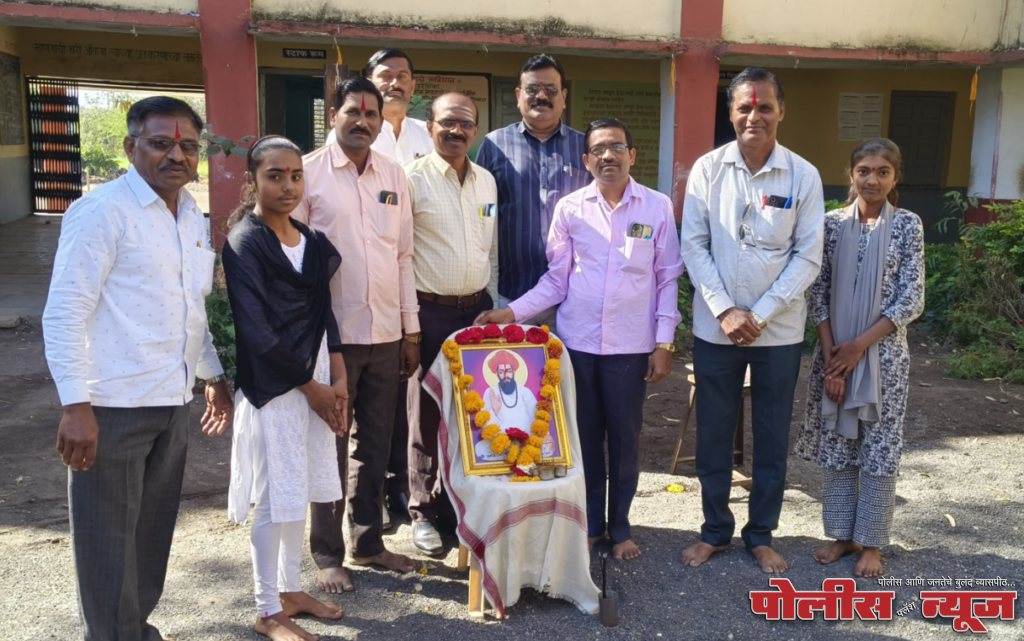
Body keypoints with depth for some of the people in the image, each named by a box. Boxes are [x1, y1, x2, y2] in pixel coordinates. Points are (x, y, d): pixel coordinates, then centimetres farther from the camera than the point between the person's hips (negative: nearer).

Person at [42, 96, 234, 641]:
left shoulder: (193, 218, 12)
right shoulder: (102, 211, -11)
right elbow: (63, 314, -14)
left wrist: (215, 378, 22)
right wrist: (75, 406, -18)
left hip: (172, 402, 7)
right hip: (113, 406, -7)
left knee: (154, 528, 17)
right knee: (108, 536, 6)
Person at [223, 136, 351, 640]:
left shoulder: (311, 241, 10)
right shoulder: (245, 243, -10)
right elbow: (257, 331, -15)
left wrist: (337, 379, 2)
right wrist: (311, 386, -10)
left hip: (316, 382, 6)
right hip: (272, 387, -6)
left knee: (300, 493, 14)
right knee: (275, 499, 1)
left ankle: (290, 590, 31)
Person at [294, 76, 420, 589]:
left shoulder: (394, 175, 11)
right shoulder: (309, 171, -3)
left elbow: (404, 257, 12)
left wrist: (411, 331, 10)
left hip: (386, 335, 4)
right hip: (330, 334, -4)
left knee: (375, 444, 13)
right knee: (331, 445, 6)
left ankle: (368, 541, 28)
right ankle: (327, 554, 20)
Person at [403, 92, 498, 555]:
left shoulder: (487, 181, 11)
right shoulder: (413, 178, -7)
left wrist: (491, 303, 14)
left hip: (477, 309, 5)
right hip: (431, 311, -5)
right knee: (429, 411, 3)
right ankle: (423, 512, 17)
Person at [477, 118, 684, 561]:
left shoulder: (657, 207, 0)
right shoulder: (570, 208, 1)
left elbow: (667, 280, 3)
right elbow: (557, 279, 4)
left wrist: (664, 344, -1)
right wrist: (512, 312, -8)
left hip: (631, 345, 0)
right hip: (578, 341, 1)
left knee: (625, 437, 8)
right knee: (585, 436, 10)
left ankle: (620, 525, 26)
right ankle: (591, 523, 27)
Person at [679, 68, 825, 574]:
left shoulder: (803, 176, -3)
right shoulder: (707, 169, -2)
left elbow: (808, 257, -4)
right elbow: (693, 246, -4)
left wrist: (760, 314, -12)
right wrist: (725, 310, -12)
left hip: (779, 330, 0)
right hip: (715, 328, 0)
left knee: (772, 438, 11)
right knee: (712, 435, 9)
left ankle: (760, 535, 29)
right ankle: (715, 530, 28)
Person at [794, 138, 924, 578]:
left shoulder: (908, 225, -3)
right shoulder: (833, 223, 1)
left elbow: (911, 300, -7)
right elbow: (818, 294, -1)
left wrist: (860, 345, -14)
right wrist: (830, 355, -9)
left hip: (883, 353, -2)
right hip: (834, 351, 2)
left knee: (880, 450, 5)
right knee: (836, 446, 10)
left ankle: (871, 542, 19)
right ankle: (842, 534, 25)